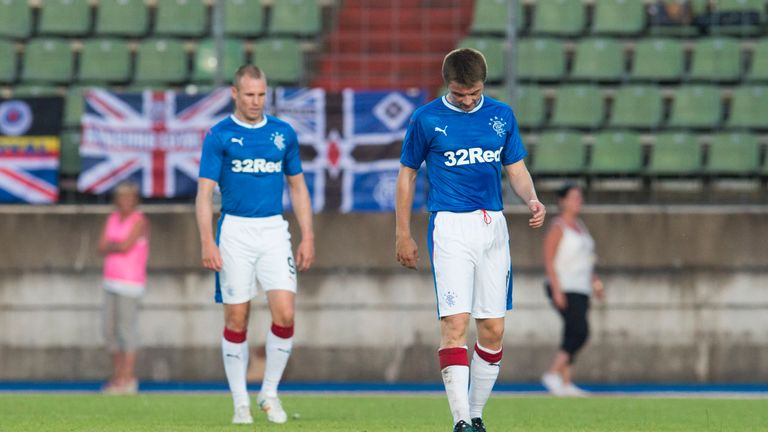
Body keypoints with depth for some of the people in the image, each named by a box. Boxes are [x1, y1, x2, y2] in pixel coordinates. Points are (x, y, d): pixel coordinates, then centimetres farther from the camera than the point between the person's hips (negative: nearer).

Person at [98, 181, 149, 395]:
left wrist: (110, 245, -1)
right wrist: (117, 246, -11)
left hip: (130, 284, -8)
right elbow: (102, 248, 5)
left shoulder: (139, 221, -8)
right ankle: (117, 376, 17)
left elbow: (125, 246, -19)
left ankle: (127, 381, -7)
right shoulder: (113, 219, 13)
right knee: (110, 331, 8)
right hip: (111, 281, 8)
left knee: (127, 330, -8)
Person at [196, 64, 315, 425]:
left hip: (273, 230, 2)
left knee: (284, 313, -10)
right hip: (235, 230, -2)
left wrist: (308, 238, 8)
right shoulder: (219, 136, -2)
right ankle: (240, 402, 10)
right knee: (236, 319, 0)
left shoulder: (283, 133, 8)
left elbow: (298, 187, 15)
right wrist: (207, 242, -15)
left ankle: (270, 392, 8)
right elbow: (204, 192, -5)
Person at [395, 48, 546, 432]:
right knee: (455, 323, -16)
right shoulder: (426, 119, -1)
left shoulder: (501, 115, 9)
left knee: (493, 329, 4)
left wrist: (531, 200, -7)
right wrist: (403, 234, 6)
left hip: (493, 227, 4)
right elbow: (407, 173, 7)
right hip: (450, 226, -4)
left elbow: (516, 169, 15)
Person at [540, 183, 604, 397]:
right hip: (565, 289, -9)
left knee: (572, 337, 6)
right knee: (580, 332, -18)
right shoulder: (558, 228, -9)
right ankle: (553, 374, -15)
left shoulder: (580, 226, 17)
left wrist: (595, 281, 19)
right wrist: (557, 290, -20)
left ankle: (565, 383, 6)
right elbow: (549, 260, -14)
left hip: (580, 290, 9)